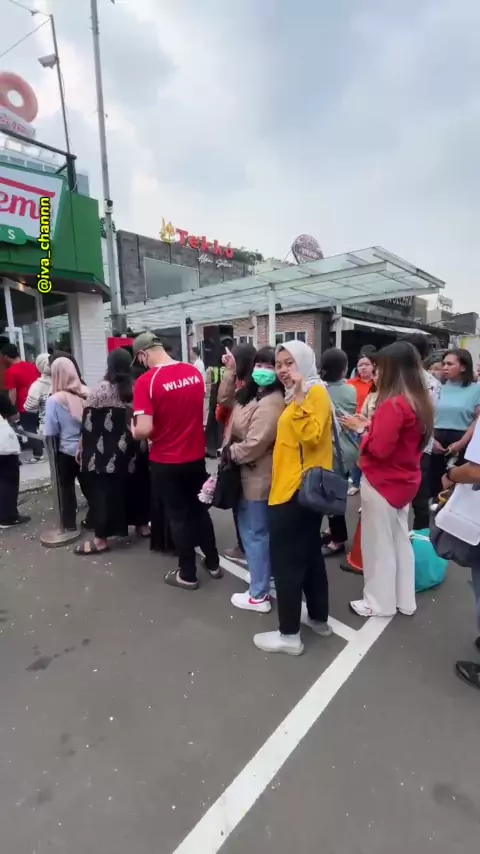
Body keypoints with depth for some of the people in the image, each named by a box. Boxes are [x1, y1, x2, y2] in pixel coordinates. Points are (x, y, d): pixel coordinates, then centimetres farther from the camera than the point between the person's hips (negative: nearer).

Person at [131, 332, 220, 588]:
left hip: (166, 461, -5)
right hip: (196, 456, 5)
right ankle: (213, 563, 34)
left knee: (178, 516, 11)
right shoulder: (195, 372, -1)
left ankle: (188, 574, 25)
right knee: (200, 509, 20)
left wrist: (133, 431, -2)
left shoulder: (146, 381, -18)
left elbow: (144, 430, -23)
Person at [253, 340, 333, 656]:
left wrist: (298, 398, -27)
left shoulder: (315, 392, -12)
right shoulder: (299, 395, 17)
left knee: (285, 559, -2)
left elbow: (312, 436, -26)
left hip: (298, 489, -10)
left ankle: (289, 635, 12)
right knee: (310, 554, 18)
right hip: (297, 487, 10)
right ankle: (320, 619, 33)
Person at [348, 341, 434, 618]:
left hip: (382, 484, -9)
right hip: (405, 481, 9)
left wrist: (364, 432, -8)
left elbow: (378, 448, -27)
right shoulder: (420, 401, 5)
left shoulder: (393, 404, -23)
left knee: (379, 544, 7)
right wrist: (373, 427, 6)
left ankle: (380, 603, 23)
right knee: (400, 540, 19)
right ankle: (405, 600, 33)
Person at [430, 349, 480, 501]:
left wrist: (462, 443, -12)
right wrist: (432, 439, -6)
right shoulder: (441, 388, 9)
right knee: (434, 482, 6)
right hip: (437, 441, 3)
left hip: (461, 442, -3)